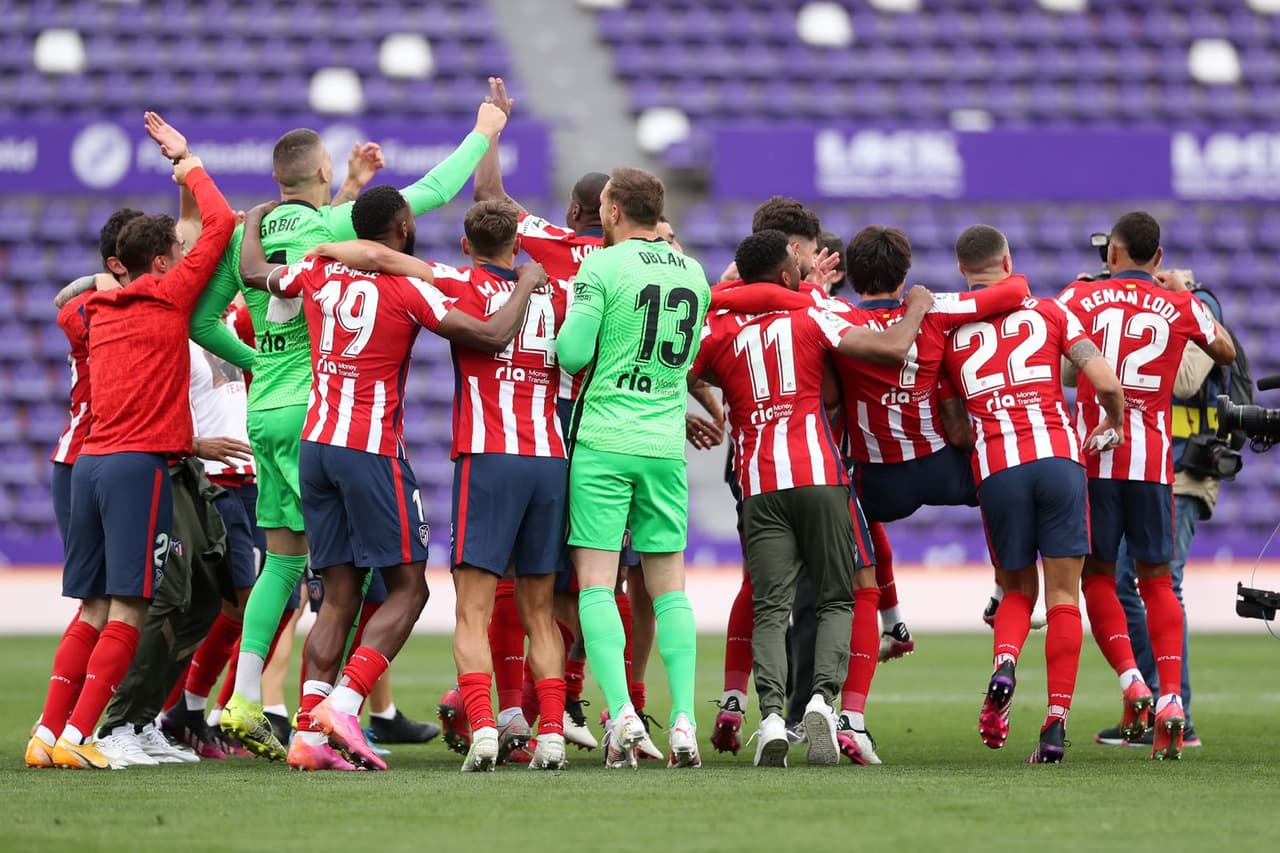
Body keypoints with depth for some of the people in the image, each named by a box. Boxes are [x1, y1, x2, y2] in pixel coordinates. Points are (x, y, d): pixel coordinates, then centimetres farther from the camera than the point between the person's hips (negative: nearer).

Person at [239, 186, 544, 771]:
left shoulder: (319, 272, 9)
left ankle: (308, 732, -1)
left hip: (315, 444, 6)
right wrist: (526, 285, 7)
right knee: (407, 588, 1)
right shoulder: (409, 287, -7)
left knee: (340, 595, 8)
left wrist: (256, 218, 48)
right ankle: (342, 705, -14)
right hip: (372, 451, -6)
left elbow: (253, 272, 28)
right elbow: (492, 337, -11)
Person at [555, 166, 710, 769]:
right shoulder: (694, 274, 10)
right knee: (669, 587, 8)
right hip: (666, 447, 4)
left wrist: (567, 327, 10)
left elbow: (571, 354, -11)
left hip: (602, 441, -4)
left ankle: (621, 714, -16)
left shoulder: (601, 267, -7)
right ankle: (683, 721, -2)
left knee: (595, 584, -2)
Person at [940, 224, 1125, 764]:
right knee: (1062, 593, 4)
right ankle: (1057, 723, -6)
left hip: (995, 469, 1)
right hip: (1058, 457, -1)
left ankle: (1004, 664, -15)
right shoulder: (1049, 313, 10)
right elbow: (1106, 382, 2)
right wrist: (1114, 424, 21)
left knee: (1017, 590, 17)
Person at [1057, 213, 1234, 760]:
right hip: (1153, 458, 1)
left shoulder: (1082, 298, 3)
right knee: (1156, 580, 9)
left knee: (1097, 575, 9)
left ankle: (1130, 679, -13)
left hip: (1094, 454, -1)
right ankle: (1170, 698, -5)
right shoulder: (1180, 306, 8)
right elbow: (1226, 353, 25)